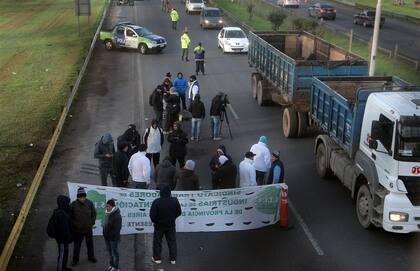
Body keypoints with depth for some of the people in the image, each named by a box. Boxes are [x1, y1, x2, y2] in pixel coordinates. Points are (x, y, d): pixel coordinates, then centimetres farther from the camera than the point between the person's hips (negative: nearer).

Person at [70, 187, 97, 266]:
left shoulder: (90, 203, -10)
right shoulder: (73, 205, -15)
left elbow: (94, 214, 3)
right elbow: (70, 217, -4)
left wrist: (92, 223, -1)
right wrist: (74, 225, -8)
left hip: (88, 229, 2)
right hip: (77, 230, -2)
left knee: (90, 244, 19)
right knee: (77, 245, 12)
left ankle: (91, 257, 39)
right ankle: (75, 259, 29)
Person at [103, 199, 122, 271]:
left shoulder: (117, 216, -21)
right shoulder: (107, 214, 6)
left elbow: (117, 229, -22)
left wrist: (109, 235, -20)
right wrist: (104, 233, 8)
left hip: (113, 238, -8)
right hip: (107, 237, 8)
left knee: (115, 252, 5)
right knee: (110, 252, 19)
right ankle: (111, 264, 34)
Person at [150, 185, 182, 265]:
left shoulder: (156, 202, -24)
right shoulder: (175, 201, -15)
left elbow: (152, 215, -18)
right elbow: (179, 212, -3)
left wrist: (155, 221, 3)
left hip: (159, 225, -2)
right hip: (171, 225, 2)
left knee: (157, 242, 16)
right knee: (172, 241, 15)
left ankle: (157, 258, 25)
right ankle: (173, 259, 23)